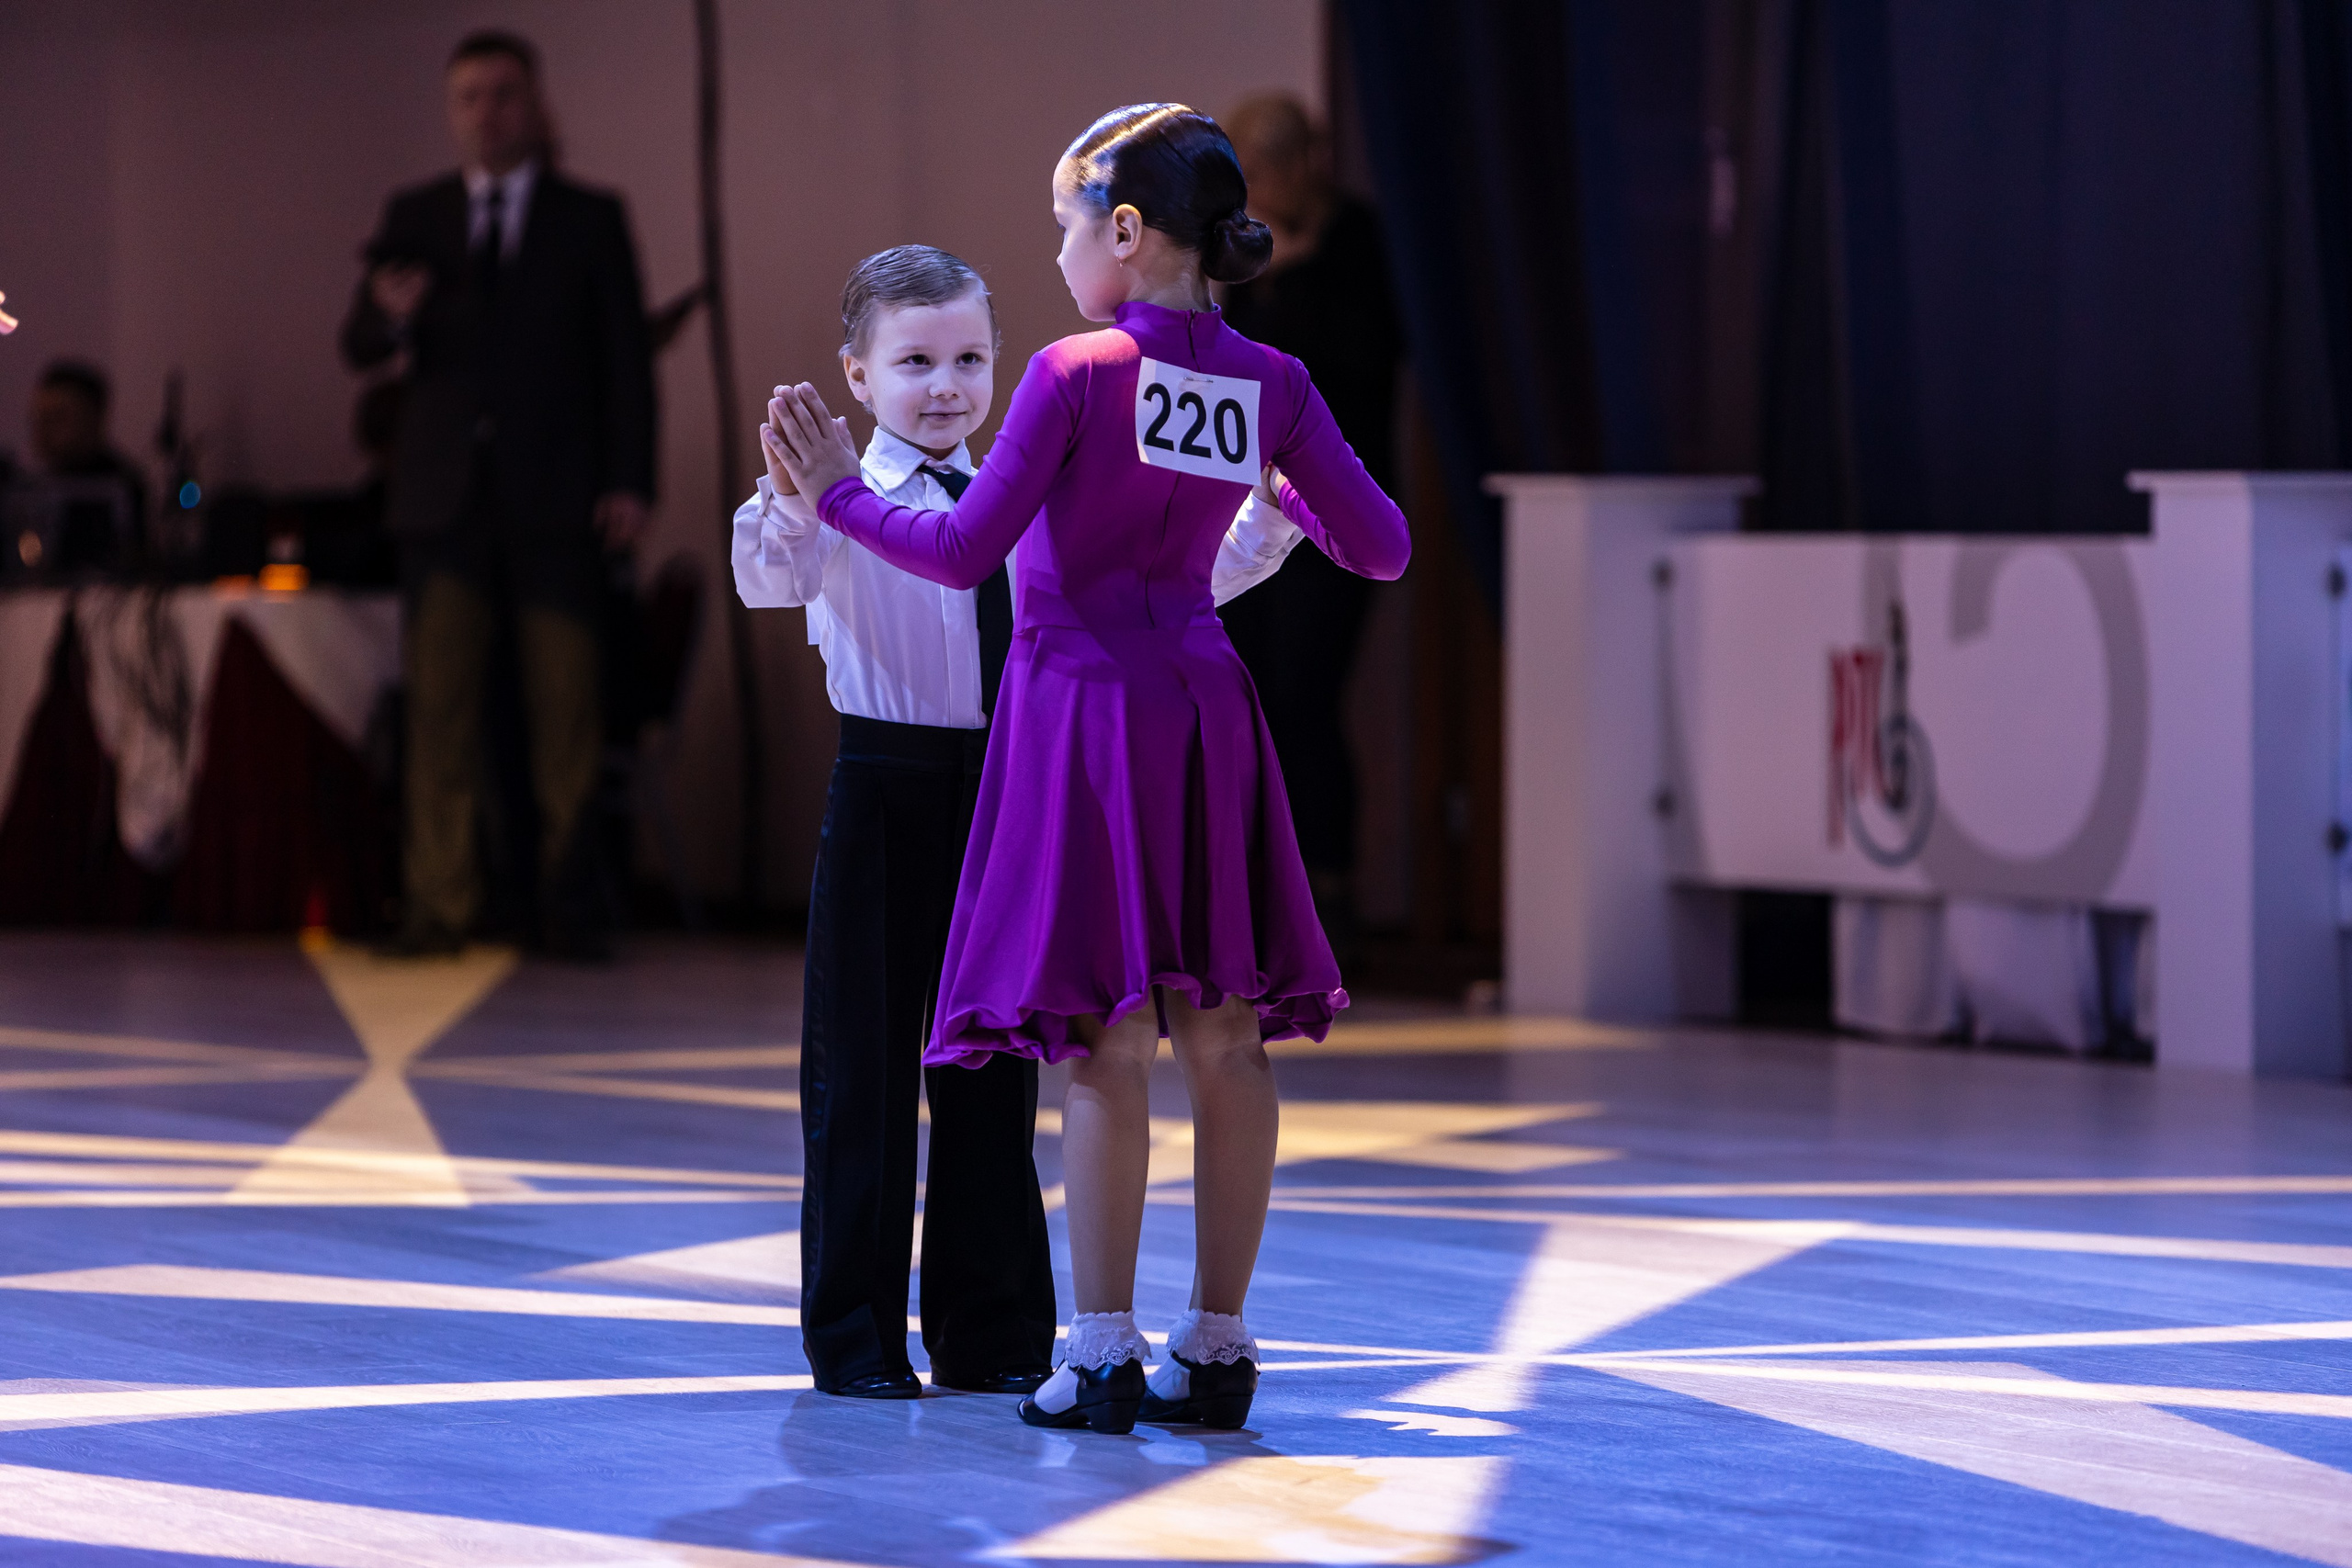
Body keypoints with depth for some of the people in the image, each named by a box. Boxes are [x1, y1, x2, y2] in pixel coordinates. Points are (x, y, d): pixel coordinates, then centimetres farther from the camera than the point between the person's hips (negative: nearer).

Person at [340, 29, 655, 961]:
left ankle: (572, 908, 0)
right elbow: (358, 348, 8)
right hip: (447, 497, 1)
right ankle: (440, 908, -3)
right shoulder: (415, 218, 13)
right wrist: (389, 315, -16)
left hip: (555, 499, -1)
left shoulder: (589, 220, 9)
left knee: (565, 707, -5)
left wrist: (628, 482, -5)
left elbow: (625, 356, 5)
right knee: (439, 704, -5)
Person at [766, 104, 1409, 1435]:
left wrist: (843, 495, 1)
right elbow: (1383, 548, 5)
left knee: (1108, 1039, -4)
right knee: (1223, 1037, 7)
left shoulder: (1078, 374, -12)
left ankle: (1103, 1357, -3)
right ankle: (1217, 1349, 12)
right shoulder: (1270, 385, 2)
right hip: (1206, 712, 5)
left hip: (1087, 711, -5)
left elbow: (966, 552, -13)